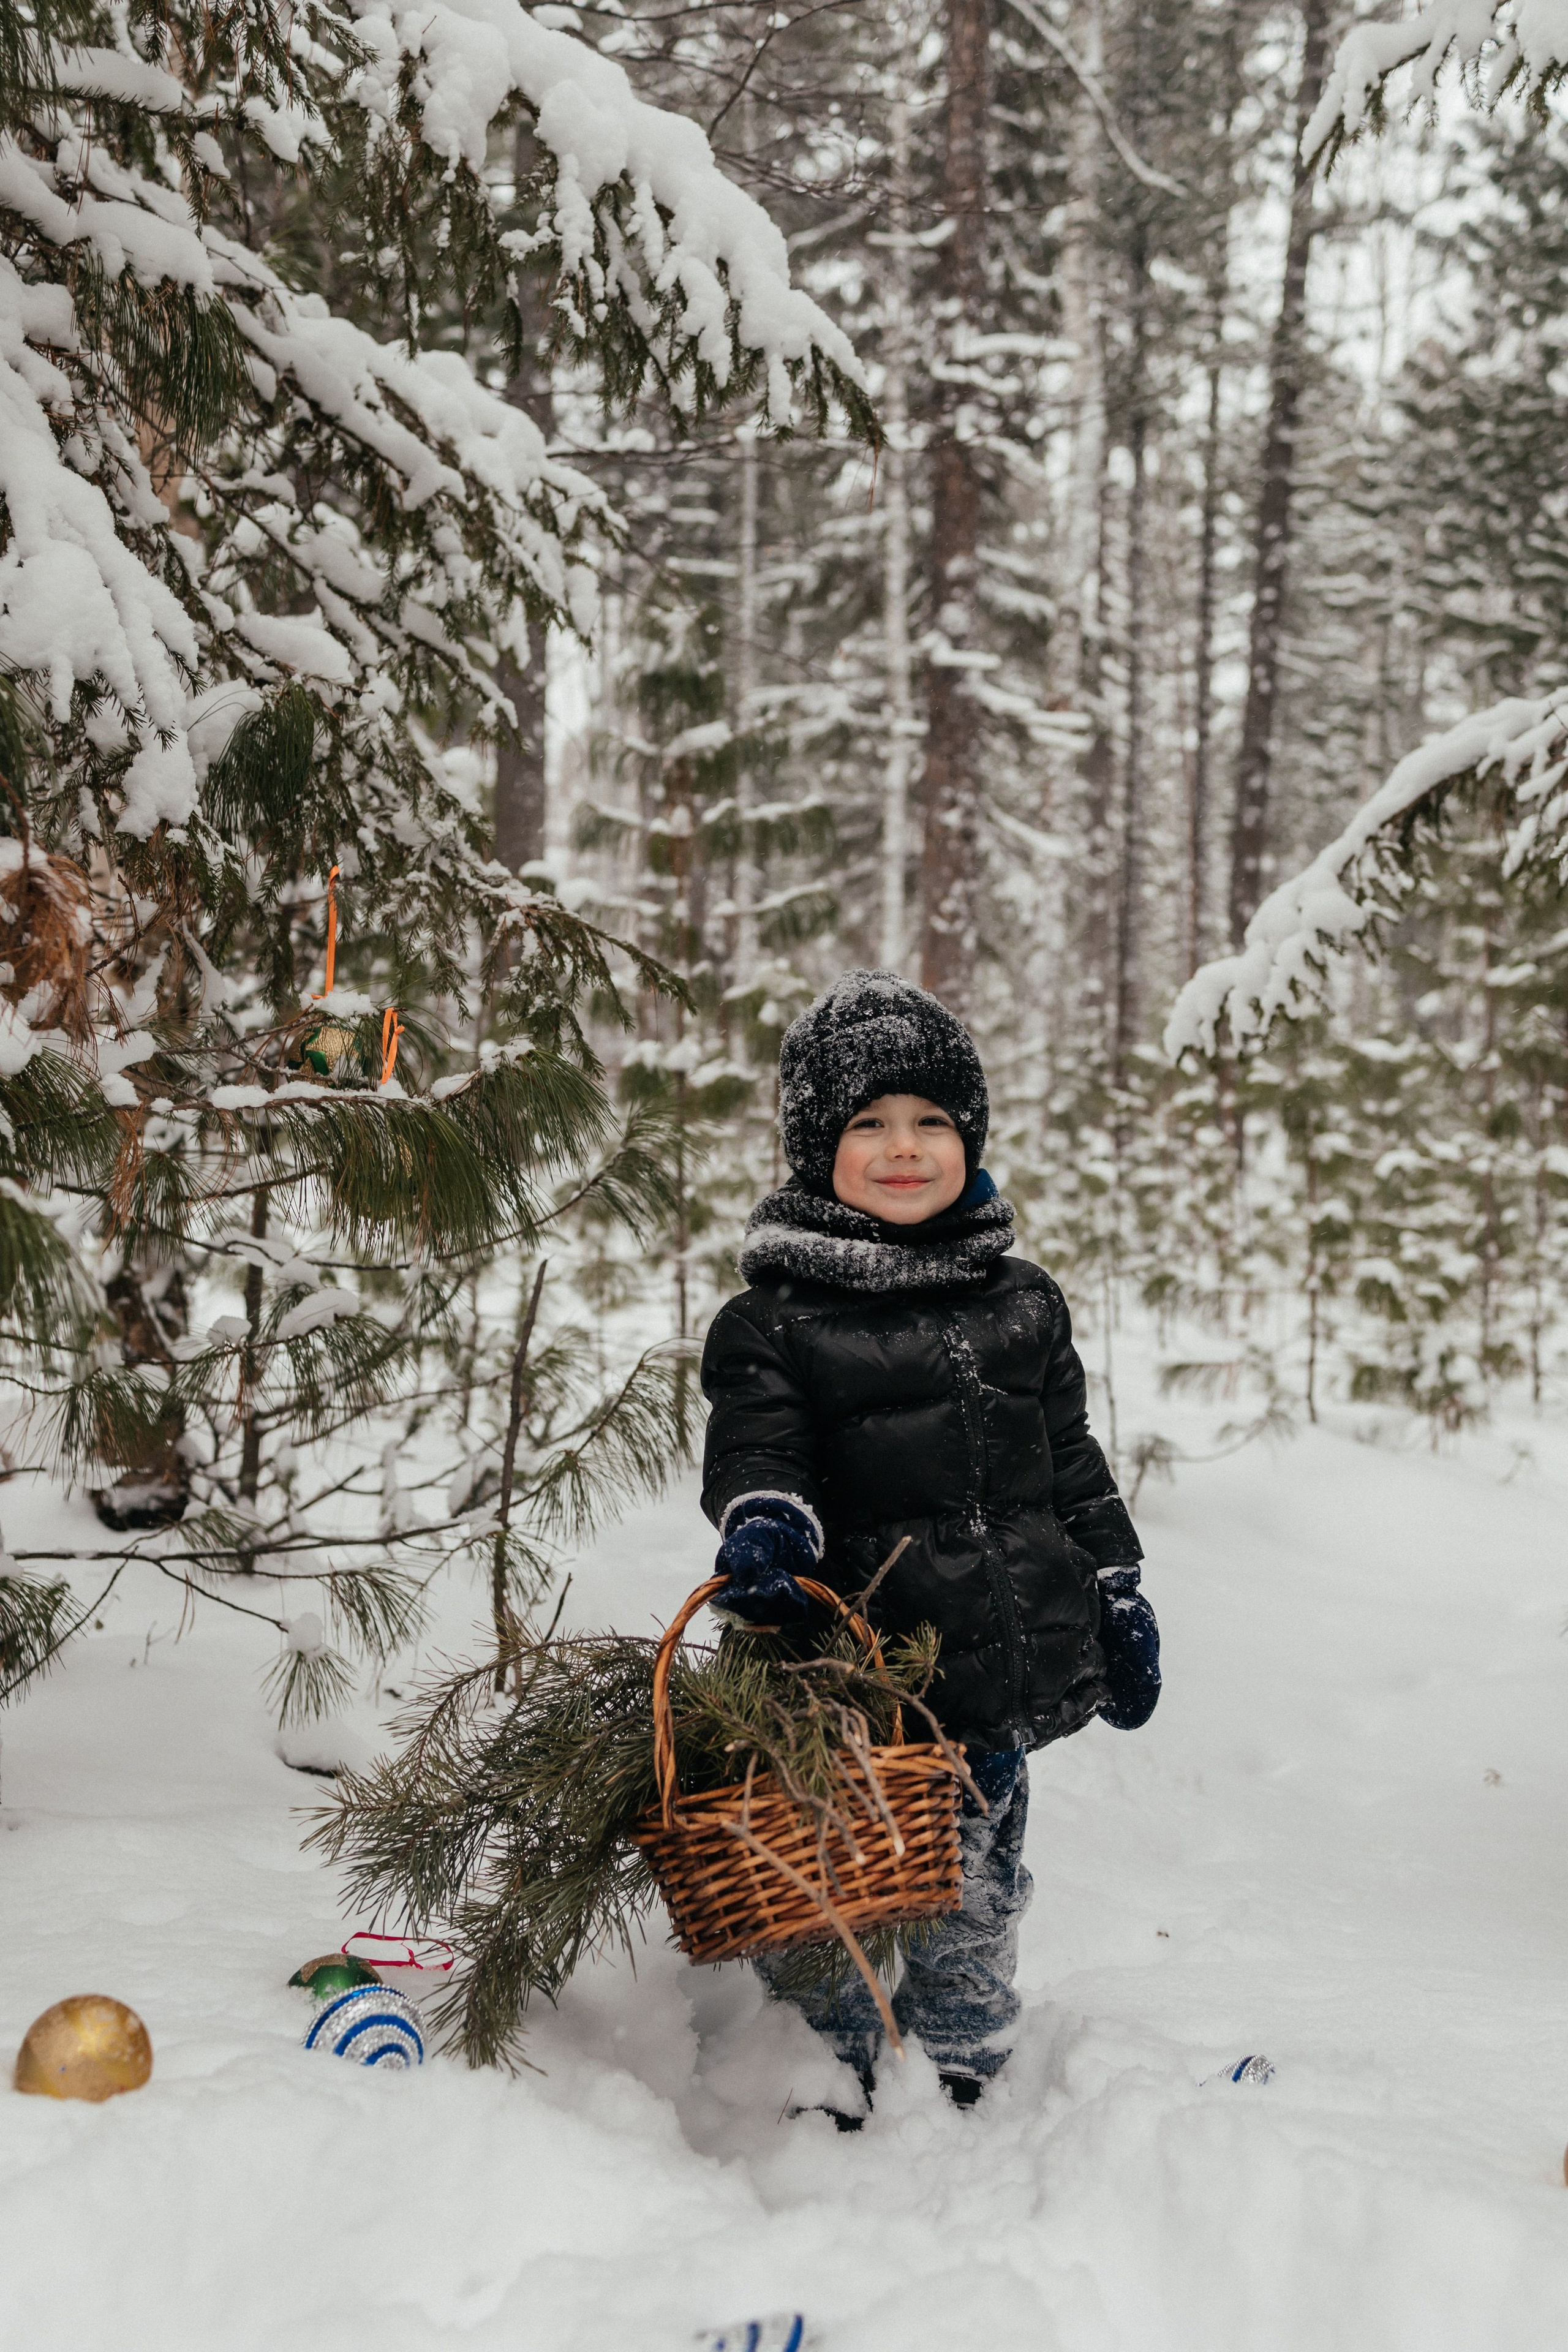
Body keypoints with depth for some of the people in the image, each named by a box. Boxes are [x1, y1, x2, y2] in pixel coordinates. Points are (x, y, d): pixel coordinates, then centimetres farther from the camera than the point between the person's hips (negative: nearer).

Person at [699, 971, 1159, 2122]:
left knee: (975, 1903, 17)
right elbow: (754, 1446, -11)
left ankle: (962, 2085, 36)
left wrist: (1119, 1596, 15)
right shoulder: (775, 1319, -3)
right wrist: (763, 1521, -33)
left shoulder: (1022, 1302, 10)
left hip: (999, 1678, 4)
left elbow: (1072, 1463, 16)